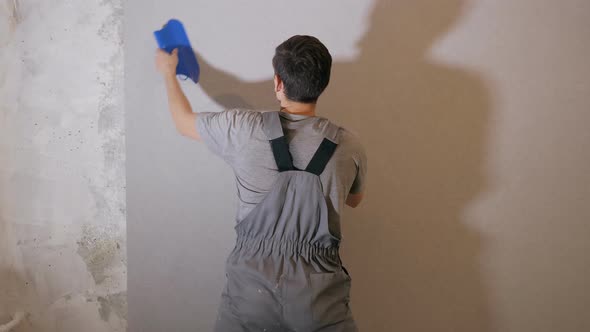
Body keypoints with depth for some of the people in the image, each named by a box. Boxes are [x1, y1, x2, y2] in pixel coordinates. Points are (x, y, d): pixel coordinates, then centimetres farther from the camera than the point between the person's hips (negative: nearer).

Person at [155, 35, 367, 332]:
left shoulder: (243, 129, -10)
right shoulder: (348, 147, -6)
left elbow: (184, 121, 11)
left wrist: (168, 71, 28)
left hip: (252, 284, 0)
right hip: (319, 294, 1)